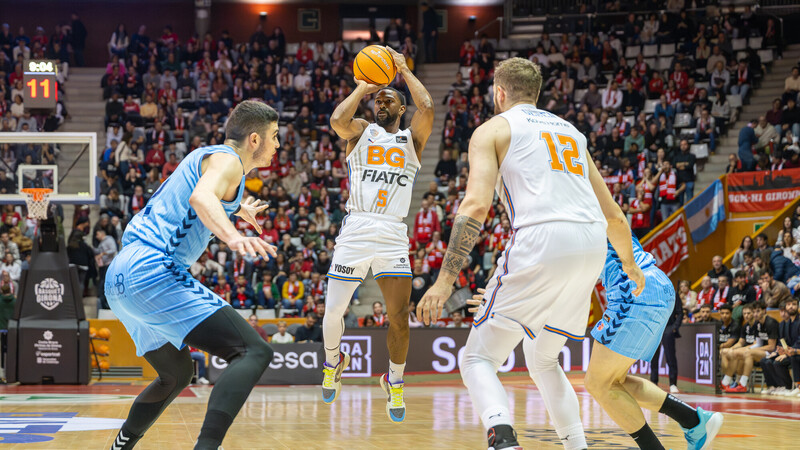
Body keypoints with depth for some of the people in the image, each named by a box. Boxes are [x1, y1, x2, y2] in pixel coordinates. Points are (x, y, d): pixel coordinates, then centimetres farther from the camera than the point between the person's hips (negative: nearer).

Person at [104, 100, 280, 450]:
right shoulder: (227, 159, -3)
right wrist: (232, 236, -44)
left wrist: (235, 209, 62)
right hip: (154, 273, -10)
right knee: (253, 352, -19)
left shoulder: (204, 155, 25)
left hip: (120, 278, 10)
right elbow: (201, 196, -27)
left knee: (177, 375, 30)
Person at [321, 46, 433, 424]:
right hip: (355, 232, 0)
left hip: (394, 236, 0)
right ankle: (333, 361, 31)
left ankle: (394, 381, 16)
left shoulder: (412, 138, 13)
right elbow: (337, 120, -12)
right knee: (333, 312, 0)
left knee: (399, 316, -7)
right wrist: (361, 88, 1)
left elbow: (427, 109, -8)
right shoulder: (361, 132, 11)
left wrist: (404, 71, 3)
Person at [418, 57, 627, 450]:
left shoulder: (494, 129, 11)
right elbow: (616, 217, 28)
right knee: (542, 359, 27)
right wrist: (631, 267, 45)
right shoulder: (571, 132, 28)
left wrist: (445, 279, -7)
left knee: (478, 358, 2)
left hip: (541, 242, -6)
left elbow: (476, 205, -7)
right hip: (592, 247, 6)